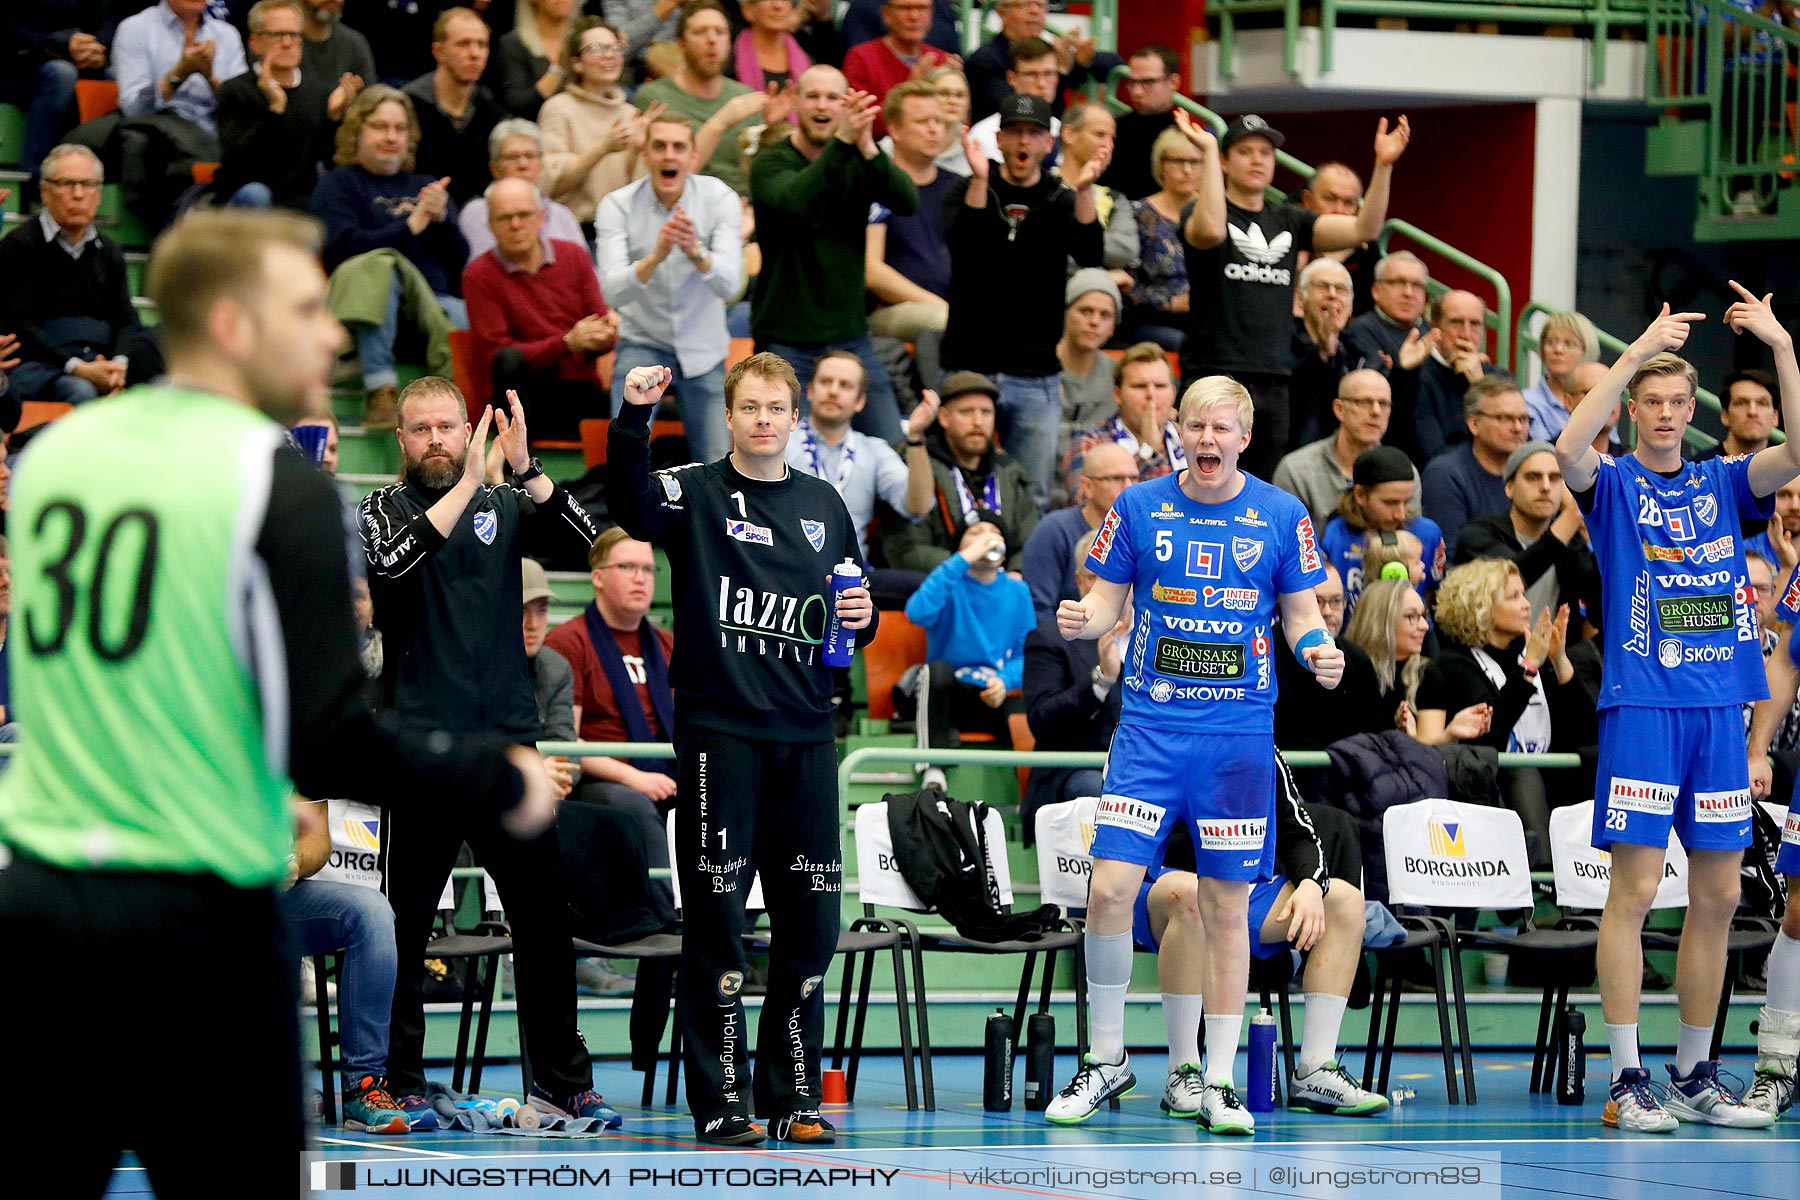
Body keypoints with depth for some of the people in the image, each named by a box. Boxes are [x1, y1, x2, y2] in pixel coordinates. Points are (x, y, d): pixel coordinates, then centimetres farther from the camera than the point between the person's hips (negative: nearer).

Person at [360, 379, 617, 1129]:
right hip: (421, 743, -3)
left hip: (508, 737, 3)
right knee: (405, 920, -1)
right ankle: (400, 1085, 7)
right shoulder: (386, 507, 3)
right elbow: (393, 563, -19)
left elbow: (583, 540, -4)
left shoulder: (506, 505, 12)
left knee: (543, 914, 5)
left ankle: (561, 1081, 12)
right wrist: (465, 485, -23)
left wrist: (526, 471, -17)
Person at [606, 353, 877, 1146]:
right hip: (719, 731, -4)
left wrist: (862, 619, 1)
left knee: (811, 918, 6)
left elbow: (852, 614, 25)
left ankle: (792, 1096, 16)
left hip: (805, 737, 5)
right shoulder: (697, 493, 0)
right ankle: (718, 1102, 3)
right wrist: (633, 419, -38)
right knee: (716, 917, -3)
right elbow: (633, 507, -23)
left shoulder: (824, 504, 14)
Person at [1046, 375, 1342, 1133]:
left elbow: (1299, 613, 9)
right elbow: (1108, 602, 7)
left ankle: (1218, 1082, 12)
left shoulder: (1282, 516, 2)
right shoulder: (1138, 508, 2)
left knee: (1227, 904, 3)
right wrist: (1082, 620, -15)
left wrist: (1317, 651, -12)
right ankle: (1107, 1061, 8)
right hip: (1150, 726, 0)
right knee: (1109, 887, -10)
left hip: (1239, 734, 0)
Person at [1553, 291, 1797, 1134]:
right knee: (1635, 888, -7)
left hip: (1718, 708, 4)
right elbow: (1568, 449, -21)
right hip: (1641, 707, -4)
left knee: (1717, 895, 6)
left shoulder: (1721, 483, 13)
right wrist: (1638, 351, -23)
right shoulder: (1613, 484, 2)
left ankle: (1695, 1077, 15)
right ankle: (1625, 1081, -4)